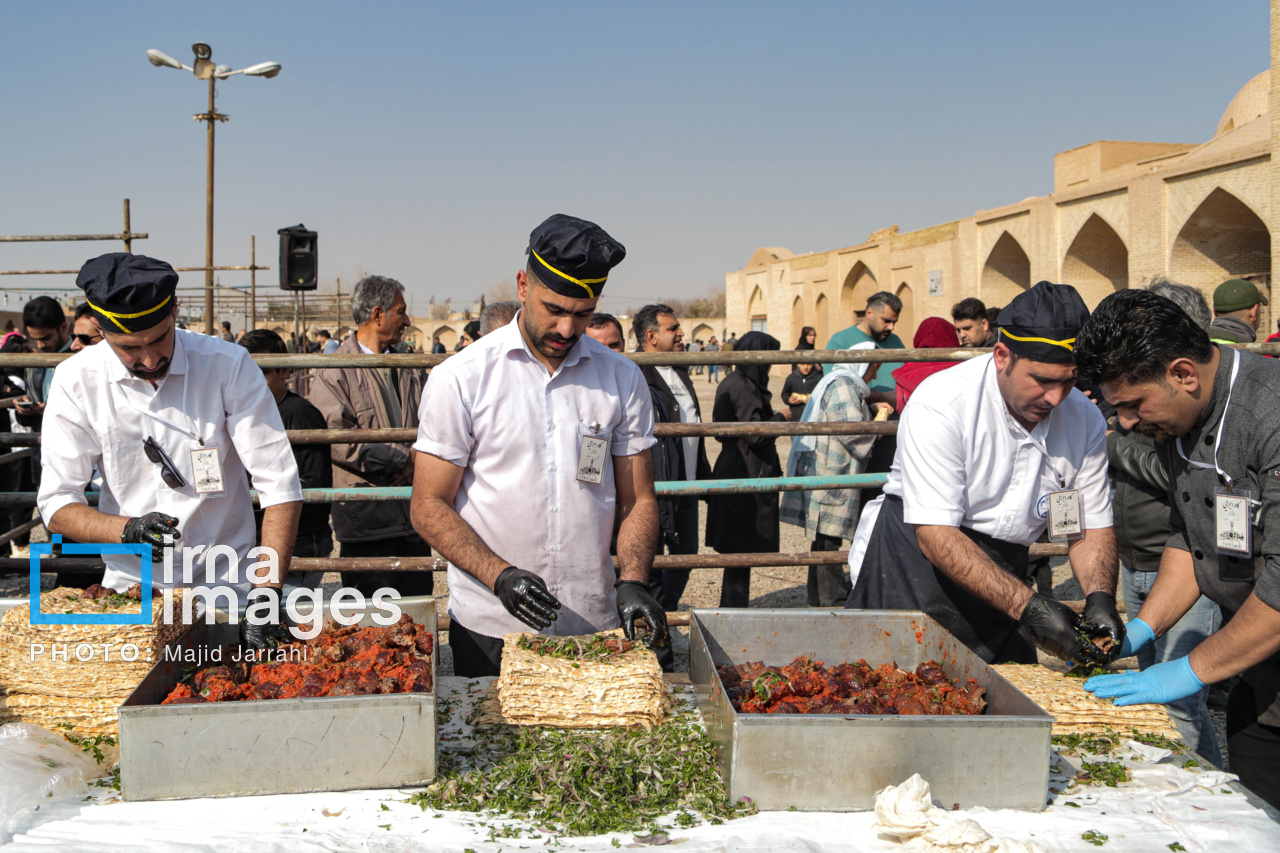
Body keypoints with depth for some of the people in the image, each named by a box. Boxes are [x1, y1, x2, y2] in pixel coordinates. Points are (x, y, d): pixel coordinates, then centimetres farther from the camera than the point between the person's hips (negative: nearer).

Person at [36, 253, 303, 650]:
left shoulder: (229, 366, -9)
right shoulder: (76, 381, -4)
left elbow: (280, 488, -12)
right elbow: (57, 505, -1)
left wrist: (266, 592, -23)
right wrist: (126, 530, -22)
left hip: (227, 584, -1)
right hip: (131, 585, 2)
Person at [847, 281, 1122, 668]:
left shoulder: (1085, 420, -4)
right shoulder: (940, 404, -23)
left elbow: (1091, 528, 3)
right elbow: (936, 536, -26)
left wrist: (1100, 597, -18)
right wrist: (1029, 606, -33)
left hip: (1003, 571, 5)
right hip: (915, 559, -5)